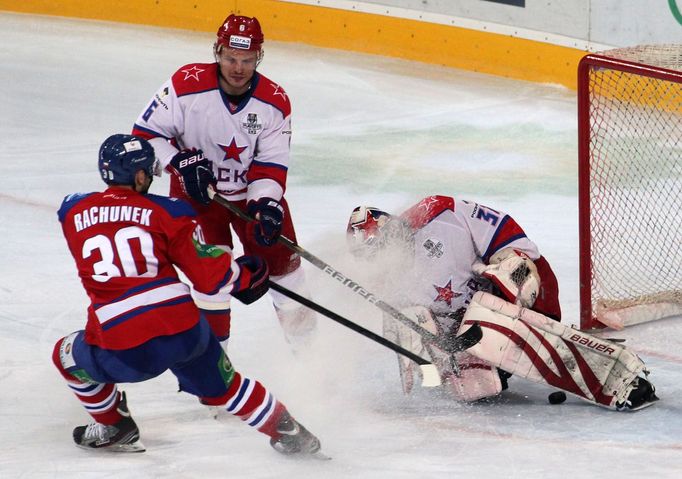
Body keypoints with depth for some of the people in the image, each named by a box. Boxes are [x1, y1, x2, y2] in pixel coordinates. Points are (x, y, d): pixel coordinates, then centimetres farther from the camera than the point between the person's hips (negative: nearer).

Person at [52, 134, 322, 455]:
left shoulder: (72, 212, 7)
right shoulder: (167, 212, 2)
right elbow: (212, 278, -1)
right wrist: (245, 276, 20)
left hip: (122, 354, -1)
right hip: (186, 332, 1)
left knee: (69, 355, 30)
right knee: (222, 387, 27)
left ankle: (113, 428, 35)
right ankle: (286, 432, 32)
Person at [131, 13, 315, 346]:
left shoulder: (274, 102, -15)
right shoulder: (186, 85, -23)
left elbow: (271, 165, -12)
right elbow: (145, 133, -15)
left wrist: (267, 206, -28)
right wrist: (181, 162, -27)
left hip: (253, 189, 3)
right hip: (196, 192, -2)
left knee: (280, 256, 7)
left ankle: (308, 341, 28)